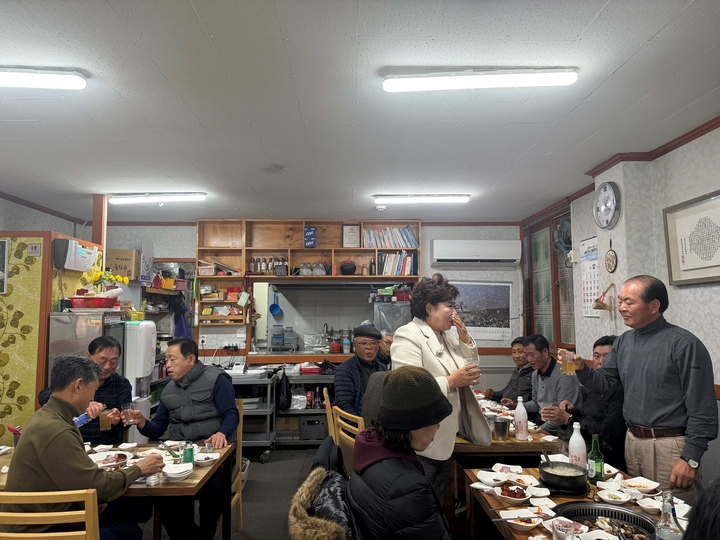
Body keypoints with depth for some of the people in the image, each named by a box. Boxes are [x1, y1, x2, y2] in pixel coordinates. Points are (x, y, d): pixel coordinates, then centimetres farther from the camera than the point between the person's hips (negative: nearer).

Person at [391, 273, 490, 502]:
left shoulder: (446, 335, 9)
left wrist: (465, 337, 0)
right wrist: (451, 381, -27)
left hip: (444, 442, 9)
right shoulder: (408, 336, -19)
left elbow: (471, 368, 13)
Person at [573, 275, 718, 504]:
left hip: (669, 446, -6)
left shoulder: (684, 344, -13)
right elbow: (604, 382, 12)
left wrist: (690, 459, -16)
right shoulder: (624, 342, 8)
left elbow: (702, 409, -14)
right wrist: (581, 369, -8)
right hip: (632, 441, 7)